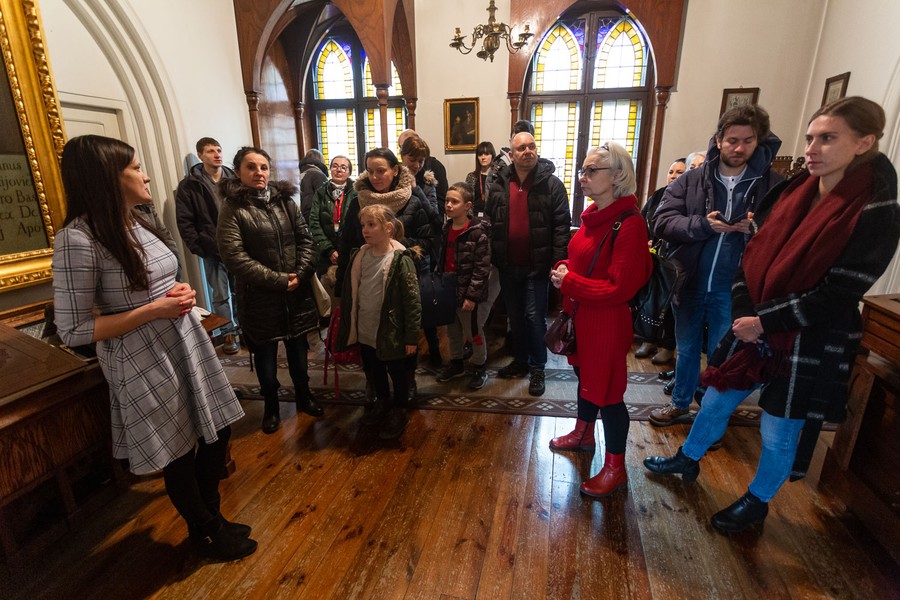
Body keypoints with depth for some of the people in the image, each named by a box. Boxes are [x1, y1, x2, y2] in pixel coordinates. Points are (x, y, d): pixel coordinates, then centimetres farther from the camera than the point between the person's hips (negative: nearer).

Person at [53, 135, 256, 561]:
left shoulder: (137, 224, 6)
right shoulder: (78, 239, -18)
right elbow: (72, 330, -17)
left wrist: (180, 293, -2)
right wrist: (154, 310, -21)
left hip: (186, 340, 8)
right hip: (144, 360, -7)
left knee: (217, 432, 16)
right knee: (178, 455, 11)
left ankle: (211, 514, 42)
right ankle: (204, 533, 37)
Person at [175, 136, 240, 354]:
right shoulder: (189, 185, -1)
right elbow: (184, 221, -3)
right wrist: (199, 249, -8)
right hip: (212, 250, -2)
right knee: (221, 296, 6)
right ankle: (228, 334, 19)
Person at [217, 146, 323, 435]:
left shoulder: (285, 200, 5)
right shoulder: (233, 208, -8)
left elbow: (305, 238, 4)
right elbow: (234, 256, -16)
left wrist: (301, 273, -11)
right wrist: (277, 280, -18)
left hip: (296, 291, 4)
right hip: (259, 296, -3)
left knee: (298, 348, 16)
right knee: (266, 354, 11)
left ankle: (304, 397, 36)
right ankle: (271, 407, 32)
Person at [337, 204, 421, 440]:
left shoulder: (400, 259, -18)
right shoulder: (360, 256, 0)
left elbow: (412, 300, -17)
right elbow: (350, 293, 10)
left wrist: (411, 336, -17)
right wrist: (349, 327, 12)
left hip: (390, 332, -6)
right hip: (365, 331, 6)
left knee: (397, 374, 14)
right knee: (373, 372, 24)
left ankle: (399, 412, 36)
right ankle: (382, 402, 48)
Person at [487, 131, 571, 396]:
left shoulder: (551, 184, -8)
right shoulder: (499, 185, 4)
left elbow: (562, 225, -10)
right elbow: (490, 224, 7)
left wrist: (558, 262, -15)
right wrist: (492, 258, 3)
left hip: (537, 265, -4)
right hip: (508, 266, 4)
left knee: (535, 317, 3)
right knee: (515, 316, 16)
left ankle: (537, 368, 22)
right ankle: (520, 361, 34)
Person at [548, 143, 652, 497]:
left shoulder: (629, 224, -21)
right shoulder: (593, 215, 5)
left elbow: (619, 289, -24)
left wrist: (568, 282, -18)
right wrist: (562, 270, -5)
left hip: (607, 323, -8)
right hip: (581, 317, 8)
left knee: (607, 392, 5)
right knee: (584, 376, 23)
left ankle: (615, 468, 25)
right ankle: (583, 434, 47)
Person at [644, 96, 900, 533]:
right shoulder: (793, 193, 0)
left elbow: (835, 296, -19)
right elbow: (752, 256, 2)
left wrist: (765, 321, -18)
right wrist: (745, 315, -9)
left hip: (810, 347, -5)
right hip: (753, 328, 5)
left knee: (778, 435, 12)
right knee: (715, 401, 18)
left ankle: (757, 502, 38)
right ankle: (687, 460, 43)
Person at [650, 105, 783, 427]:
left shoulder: (772, 184, -3)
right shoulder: (691, 179, -2)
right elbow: (663, 221, -10)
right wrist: (703, 224, -23)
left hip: (733, 289, -1)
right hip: (689, 283, 1)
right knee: (686, 348, 19)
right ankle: (680, 404, 39)